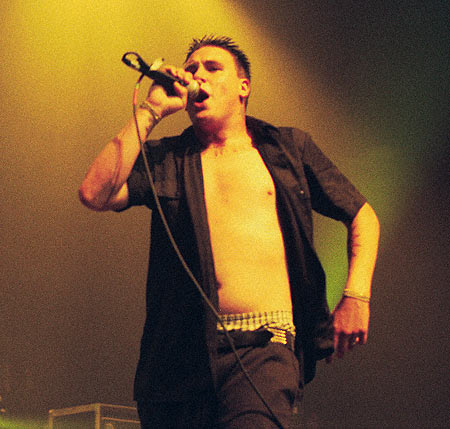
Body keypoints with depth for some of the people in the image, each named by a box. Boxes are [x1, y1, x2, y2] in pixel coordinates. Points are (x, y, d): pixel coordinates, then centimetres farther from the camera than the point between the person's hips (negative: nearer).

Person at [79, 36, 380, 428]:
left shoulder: (289, 147, 17)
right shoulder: (164, 158, 17)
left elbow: (362, 215, 20)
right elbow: (95, 194, -2)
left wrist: (356, 297, 4)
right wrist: (151, 110, 4)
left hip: (264, 349, -2)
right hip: (181, 352, 3)